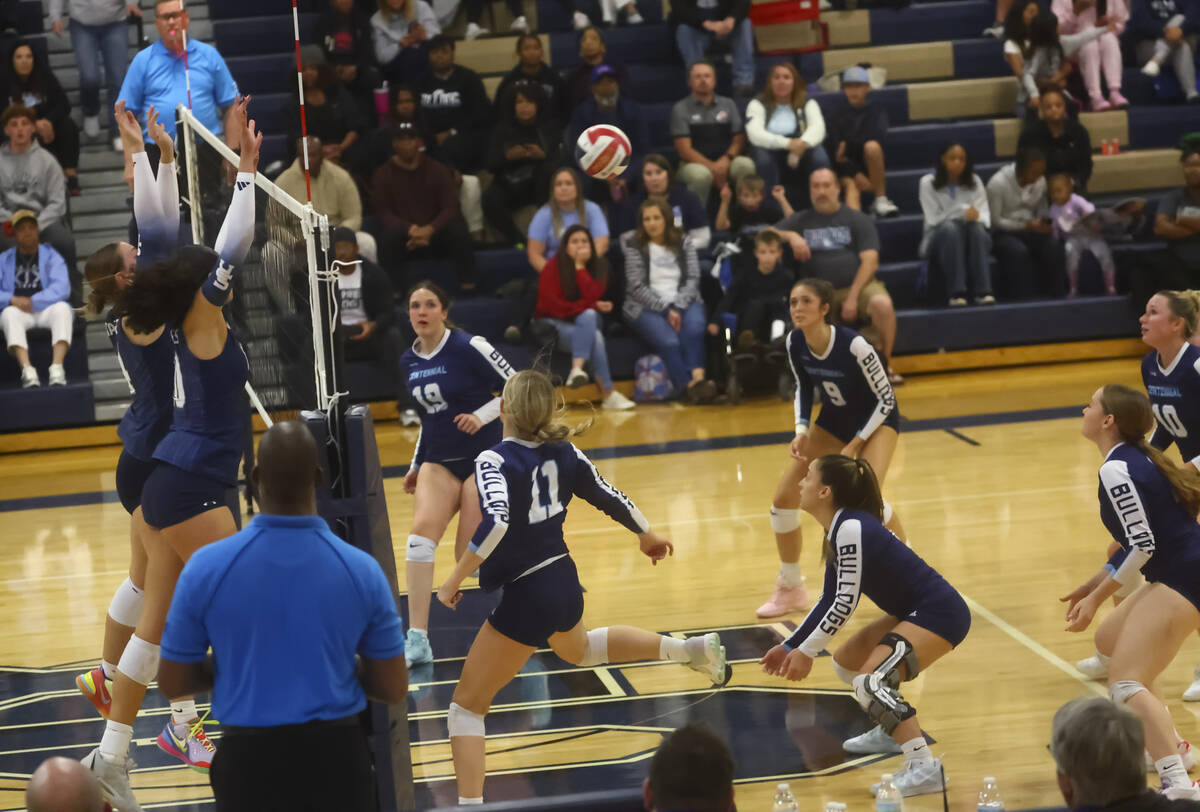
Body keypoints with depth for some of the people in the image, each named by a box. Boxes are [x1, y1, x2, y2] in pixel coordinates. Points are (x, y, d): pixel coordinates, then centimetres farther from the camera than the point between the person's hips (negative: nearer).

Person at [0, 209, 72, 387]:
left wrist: (33, 302, -18)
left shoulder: (51, 256, 11)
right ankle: (27, 370, -51)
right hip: (18, 312, 1)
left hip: (46, 309, 0)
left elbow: (62, 288, -5)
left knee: (62, 308, -33)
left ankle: (57, 368, -50)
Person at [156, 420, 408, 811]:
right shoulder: (361, 569, -9)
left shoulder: (206, 568, -11)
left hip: (249, 757, 0)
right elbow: (393, 688, -1)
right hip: (335, 753, 0)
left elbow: (172, 682, -1)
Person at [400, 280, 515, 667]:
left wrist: (482, 415, -24)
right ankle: (418, 639, -20)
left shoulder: (469, 347, -13)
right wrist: (416, 466, 19)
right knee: (421, 532, -18)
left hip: (483, 458, -5)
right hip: (439, 461, 5)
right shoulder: (408, 362, 7)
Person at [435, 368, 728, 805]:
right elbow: (610, 498, 9)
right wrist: (648, 535, 26)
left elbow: (496, 523, -35)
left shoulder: (494, 461, -19)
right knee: (577, 649, 43)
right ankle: (692, 649, 48)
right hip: (564, 582, 8)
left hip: (525, 597, -8)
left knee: (466, 706, 0)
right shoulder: (563, 452, -1)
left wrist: (454, 581, -28)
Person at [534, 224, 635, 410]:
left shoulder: (598, 266, 3)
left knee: (588, 316, -35)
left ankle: (577, 367, -46)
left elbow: (593, 296, -15)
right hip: (555, 324, -3)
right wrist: (593, 306, -13)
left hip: (585, 324, 3)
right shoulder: (553, 267, -6)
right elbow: (552, 306, -13)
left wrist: (580, 266, -18)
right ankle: (607, 393, -37)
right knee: (594, 337, -32)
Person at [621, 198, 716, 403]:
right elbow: (636, 286, -2)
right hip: (647, 307, -2)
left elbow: (693, 278, 5)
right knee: (669, 341, -33)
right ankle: (688, 385, -36)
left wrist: (677, 307, -12)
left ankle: (697, 377, -43)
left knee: (694, 327, -34)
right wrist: (665, 309, -13)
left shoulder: (683, 242, 13)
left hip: (682, 301, 2)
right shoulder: (633, 245, 6)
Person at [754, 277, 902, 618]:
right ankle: (790, 590, 20)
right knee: (784, 498, -1)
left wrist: (855, 445, -25)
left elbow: (886, 400, -21)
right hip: (832, 421, 6)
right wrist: (802, 430, -11)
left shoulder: (854, 346, -32)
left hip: (877, 421, -6)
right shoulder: (795, 342, -16)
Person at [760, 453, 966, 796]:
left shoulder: (851, 527, -21)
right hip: (915, 611, 11)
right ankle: (891, 731, 41)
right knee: (846, 661, 23)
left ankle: (925, 768, -30)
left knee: (870, 682, -25)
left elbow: (846, 603, -23)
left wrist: (807, 651, -15)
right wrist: (790, 646, 15)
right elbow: (829, 600, 17)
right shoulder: (838, 530, 9)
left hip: (940, 613, -11)